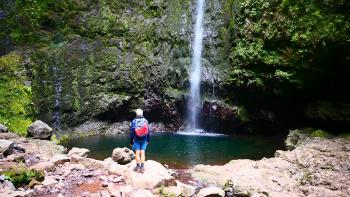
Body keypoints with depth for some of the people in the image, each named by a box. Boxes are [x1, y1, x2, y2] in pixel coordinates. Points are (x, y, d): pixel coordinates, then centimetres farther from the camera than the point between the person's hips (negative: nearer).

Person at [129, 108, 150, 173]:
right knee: (143, 153, 3)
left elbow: (132, 132, -4)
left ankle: (138, 166, 6)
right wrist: (148, 140, 14)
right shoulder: (145, 121, 0)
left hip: (136, 140, -2)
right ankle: (142, 167, 5)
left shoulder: (134, 121, -6)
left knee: (137, 153, 3)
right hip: (144, 140, 2)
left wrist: (131, 141, 4)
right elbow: (148, 131, 5)